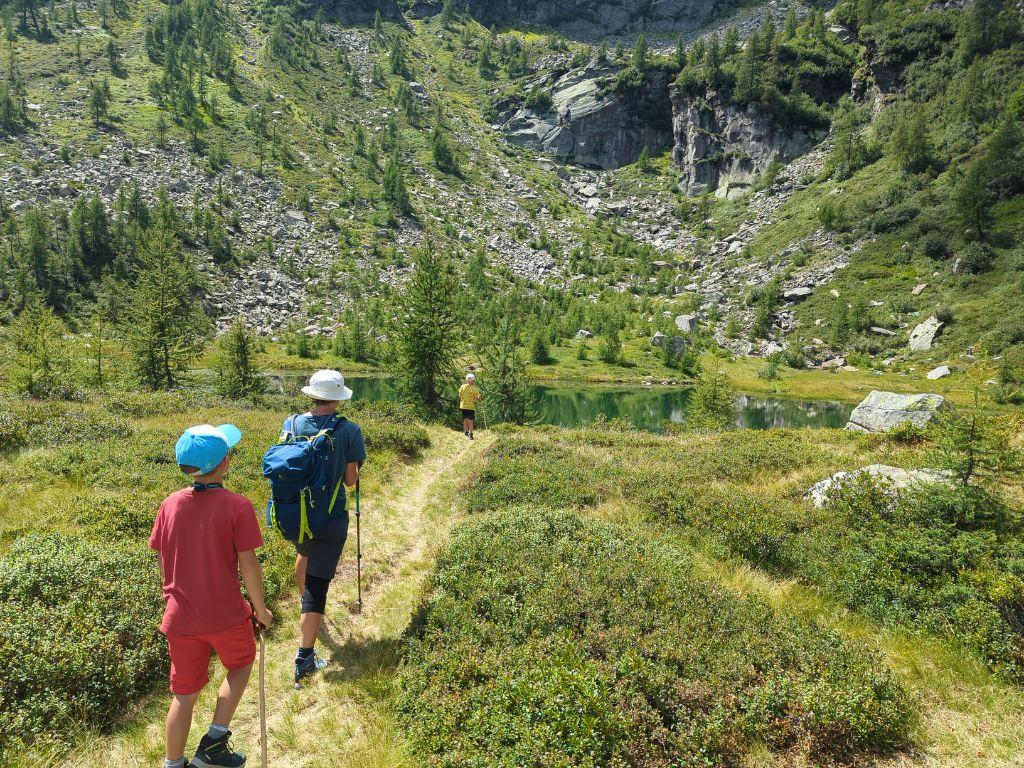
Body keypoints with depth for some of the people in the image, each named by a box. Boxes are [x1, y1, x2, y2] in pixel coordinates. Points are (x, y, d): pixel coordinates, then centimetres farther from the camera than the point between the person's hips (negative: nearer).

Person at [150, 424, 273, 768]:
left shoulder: (170, 505, -5)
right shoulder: (237, 506, -19)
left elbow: (164, 563, 5)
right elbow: (248, 565, -15)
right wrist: (260, 609, -1)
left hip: (181, 618, 4)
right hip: (226, 616, -3)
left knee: (184, 694, 20)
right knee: (240, 664, 26)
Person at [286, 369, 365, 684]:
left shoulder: (290, 425, -5)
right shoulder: (349, 431, -15)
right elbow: (351, 480, -10)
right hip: (330, 519, -5)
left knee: (304, 554, 35)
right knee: (317, 584, 1)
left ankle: (306, 603, 57)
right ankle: (304, 658, 5)